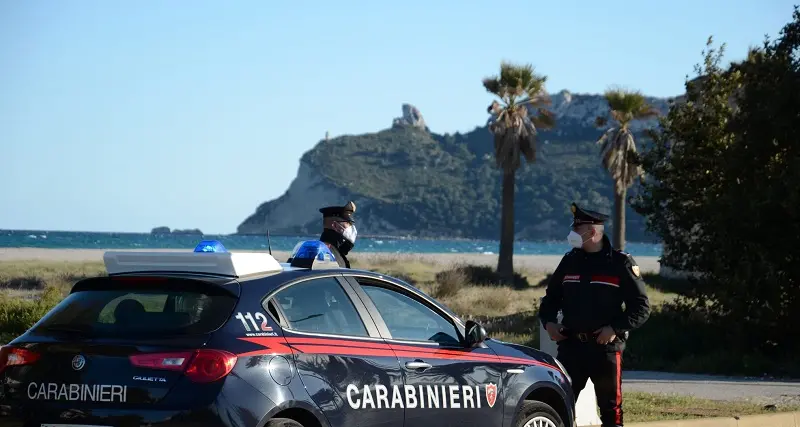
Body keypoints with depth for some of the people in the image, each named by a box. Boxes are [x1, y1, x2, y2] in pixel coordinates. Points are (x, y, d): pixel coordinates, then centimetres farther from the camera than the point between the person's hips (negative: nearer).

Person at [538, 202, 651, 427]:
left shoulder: (620, 263, -4)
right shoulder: (570, 261, 10)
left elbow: (641, 307, -5)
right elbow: (551, 297, 20)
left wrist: (616, 328, -17)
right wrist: (548, 321, 1)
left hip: (606, 348, -4)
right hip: (571, 346, 4)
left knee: (610, 408, 4)